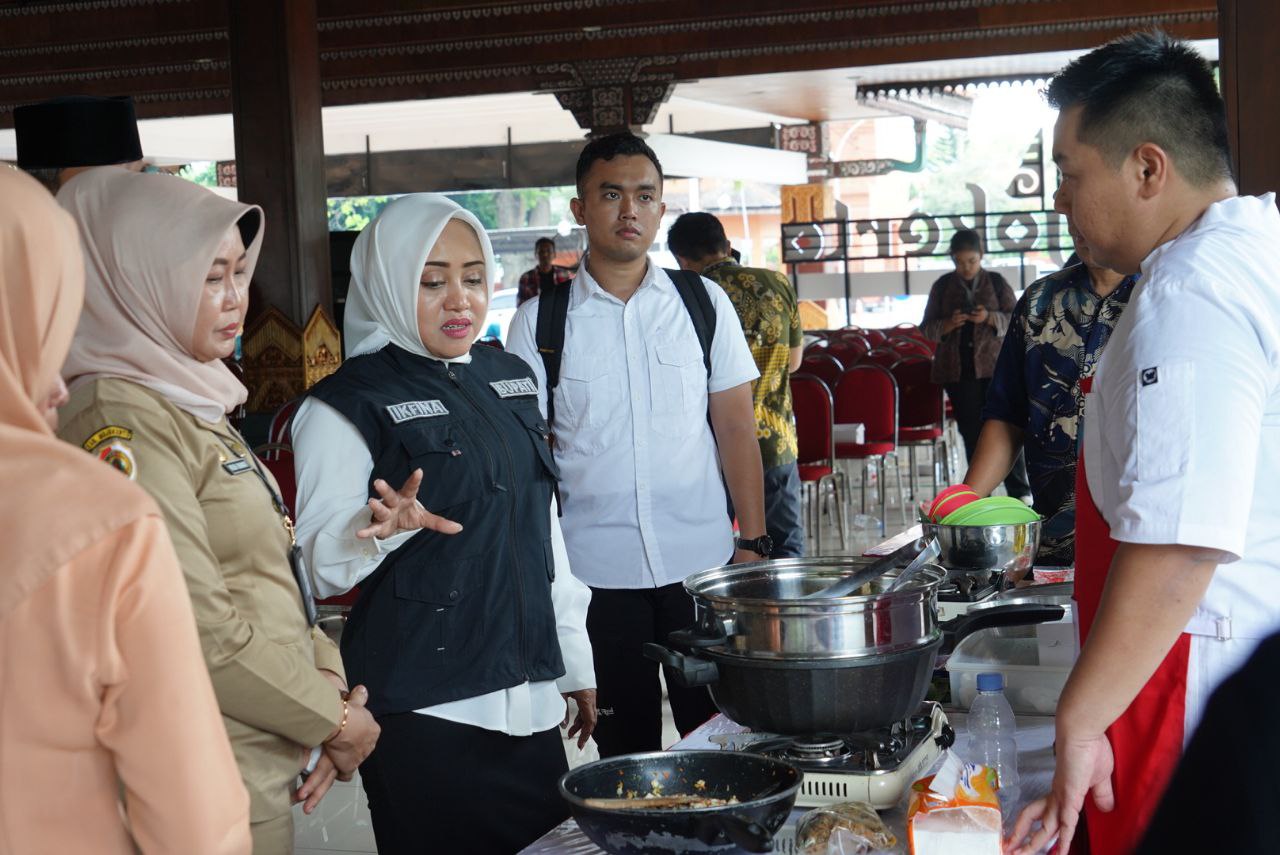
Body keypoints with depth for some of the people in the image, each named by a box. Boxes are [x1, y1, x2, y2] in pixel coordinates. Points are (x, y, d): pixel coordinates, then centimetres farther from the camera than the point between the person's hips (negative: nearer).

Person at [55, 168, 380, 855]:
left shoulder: (189, 403, 11)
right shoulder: (119, 421, -18)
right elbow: (199, 633, -23)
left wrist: (325, 678, -1)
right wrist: (333, 719, -12)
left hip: (264, 767, 9)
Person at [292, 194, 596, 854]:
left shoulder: (510, 379, 12)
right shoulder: (349, 403, -8)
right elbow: (322, 565, -11)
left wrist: (576, 662, 18)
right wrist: (387, 526, -32)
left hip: (530, 695, 6)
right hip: (422, 710, -6)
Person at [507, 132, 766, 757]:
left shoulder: (704, 303, 4)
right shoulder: (540, 320, 1)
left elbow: (736, 428, 5)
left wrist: (753, 542, 1)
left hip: (702, 563, 1)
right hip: (596, 569, 0)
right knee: (625, 748, 8)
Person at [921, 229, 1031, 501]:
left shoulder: (997, 282, 5)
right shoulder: (942, 286, 8)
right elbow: (927, 328, 7)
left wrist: (990, 318, -16)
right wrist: (949, 324, -14)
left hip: (993, 366, -1)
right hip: (957, 369, 2)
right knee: (971, 431, 4)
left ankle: (1019, 491, 1)